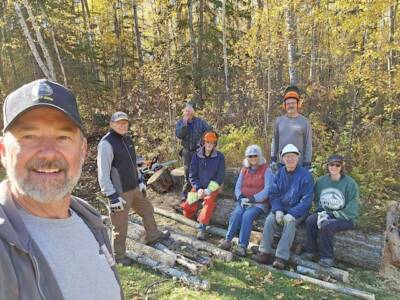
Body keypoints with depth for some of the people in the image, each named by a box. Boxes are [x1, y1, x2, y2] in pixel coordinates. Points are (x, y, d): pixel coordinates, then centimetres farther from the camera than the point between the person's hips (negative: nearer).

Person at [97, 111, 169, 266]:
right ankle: (119, 256, 25)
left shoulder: (127, 139, 8)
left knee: (148, 209, 24)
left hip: (134, 188, 9)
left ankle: (153, 235, 47)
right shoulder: (106, 143, -20)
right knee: (121, 226, 4)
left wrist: (139, 182, 19)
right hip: (120, 193, -9)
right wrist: (112, 196, -22)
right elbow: (103, 173, -21)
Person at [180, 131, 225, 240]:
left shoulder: (219, 157, -6)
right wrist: (198, 189, -15)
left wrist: (208, 190, -18)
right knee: (187, 209, -11)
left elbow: (220, 177, -7)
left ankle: (202, 228, -33)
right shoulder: (196, 156, -2)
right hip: (198, 187, 3)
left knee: (209, 201, -34)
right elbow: (192, 175, -1)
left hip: (212, 187, -2)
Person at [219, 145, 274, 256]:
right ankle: (227, 241, -22)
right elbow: (238, 186, 11)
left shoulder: (266, 170, -3)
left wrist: (253, 199, -20)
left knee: (247, 215, -30)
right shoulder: (244, 170, 13)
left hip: (260, 202, -4)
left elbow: (268, 189, -12)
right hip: (244, 201, 4)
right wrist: (241, 197, -10)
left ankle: (242, 246, -26)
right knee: (236, 213, -25)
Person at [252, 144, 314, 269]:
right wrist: (278, 210, -14)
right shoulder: (279, 173, 5)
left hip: (298, 210, -3)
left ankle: (281, 258, -28)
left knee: (290, 223, -31)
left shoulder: (305, 175, -8)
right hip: (280, 208, 4)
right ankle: (265, 253, -18)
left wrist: (292, 214, -23)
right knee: (269, 220, -23)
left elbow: (306, 199, -12)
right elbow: (273, 194, 5)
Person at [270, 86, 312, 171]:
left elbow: (308, 144, -1)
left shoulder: (304, 122, -1)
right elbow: (274, 141, 12)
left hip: (299, 164, -3)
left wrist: (307, 164, -5)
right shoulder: (279, 121, 8)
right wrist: (273, 159, 7)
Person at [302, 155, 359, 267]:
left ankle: (327, 257, -13)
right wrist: (322, 212, -9)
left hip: (346, 218, -4)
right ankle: (311, 250, -5)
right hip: (326, 213, 5)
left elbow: (351, 211, -15)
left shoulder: (350, 183, -14)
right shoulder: (321, 181, 1)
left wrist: (332, 214, -20)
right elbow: (317, 200, 10)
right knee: (310, 220, -23)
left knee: (326, 225, -32)